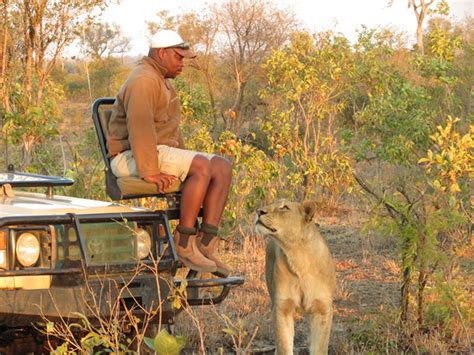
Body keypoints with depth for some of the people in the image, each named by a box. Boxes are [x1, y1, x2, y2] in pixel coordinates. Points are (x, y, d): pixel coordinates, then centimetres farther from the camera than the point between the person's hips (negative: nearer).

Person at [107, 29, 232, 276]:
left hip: (162, 152, 10)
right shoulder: (143, 80, -14)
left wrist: (184, 161, 18)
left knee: (222, 167, -5)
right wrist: (149, 171, -32)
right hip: (131, 158, -10)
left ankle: (206, 244, -13)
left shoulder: (163, 81, 22)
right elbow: (139, 127, -26)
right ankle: (184, 243, -24)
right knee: (203, 167, -28)